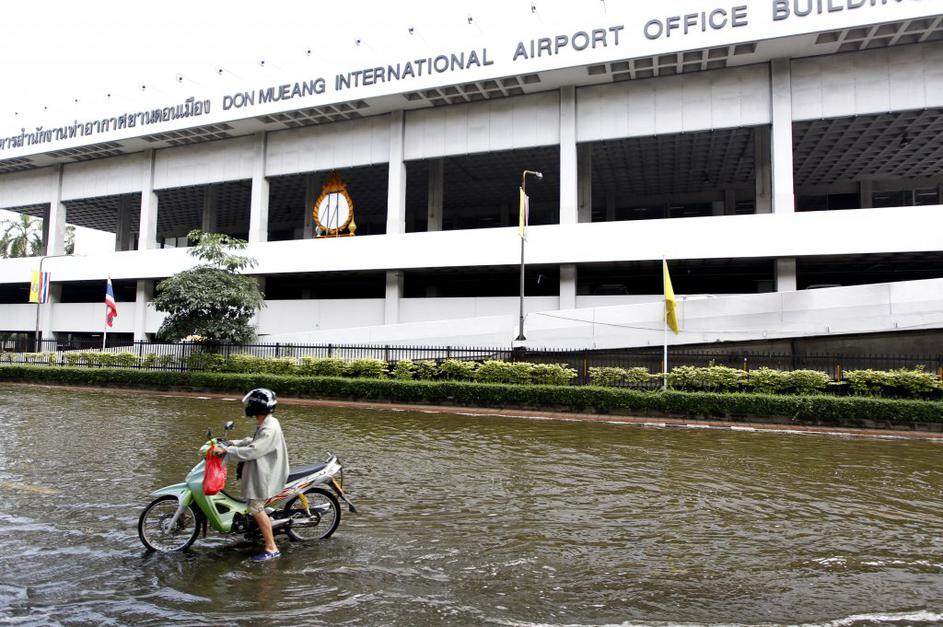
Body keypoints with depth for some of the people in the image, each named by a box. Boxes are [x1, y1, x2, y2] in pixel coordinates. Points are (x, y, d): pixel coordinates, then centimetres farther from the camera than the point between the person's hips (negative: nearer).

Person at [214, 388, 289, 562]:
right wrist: (230, 443, 10)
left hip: (265, 474, -11)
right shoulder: (266, 425, 11)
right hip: (262, 470, 11)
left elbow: (252, 451, -29)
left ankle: (271, 548, -6)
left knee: (256, 508, -10)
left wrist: (226, 451, -23)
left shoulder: (269, 429, -24)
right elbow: (253, 442, 19)